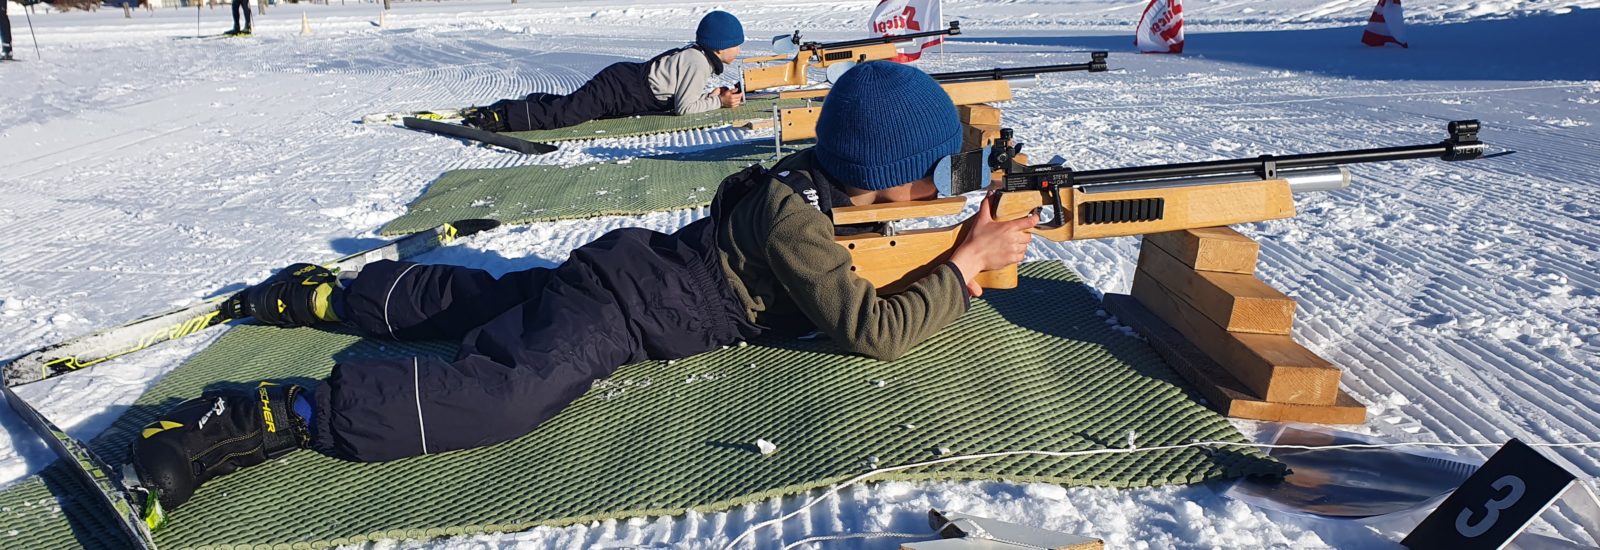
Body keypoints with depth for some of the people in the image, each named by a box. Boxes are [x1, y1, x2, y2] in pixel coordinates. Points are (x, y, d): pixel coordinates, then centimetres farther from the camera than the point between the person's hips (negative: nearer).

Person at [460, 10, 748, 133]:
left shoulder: (694, 53, 15)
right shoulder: (699, 63, -15)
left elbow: (680, 92, 25)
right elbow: (684, 108, -16)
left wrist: (712, 95, 13)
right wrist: (717, 102, -6)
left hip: (621, 78, 9)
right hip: (617, 91, -9)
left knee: (562, 105, 12)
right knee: (559, 114, -15)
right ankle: (495, 116, -17)